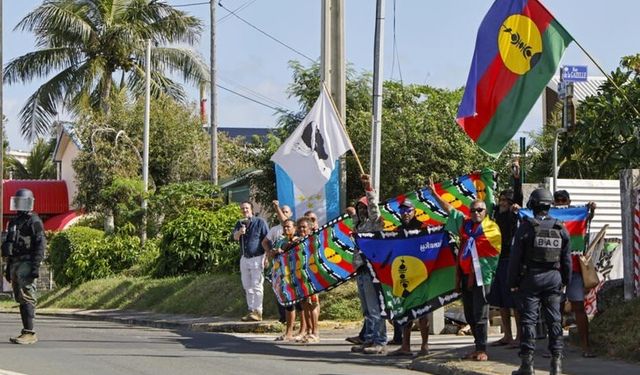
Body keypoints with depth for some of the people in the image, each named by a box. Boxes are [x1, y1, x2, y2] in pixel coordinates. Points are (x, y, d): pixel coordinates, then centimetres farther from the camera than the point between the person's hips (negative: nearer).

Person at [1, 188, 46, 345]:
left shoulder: (34, 221, -7)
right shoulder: (14, 222, 19)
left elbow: (40, 245, -14)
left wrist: (36, 267, -22)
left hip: (26, 265, -9)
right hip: (15, 264, 9)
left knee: (26, 298, -14)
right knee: (20, 299, 7)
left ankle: (29, 333, -17)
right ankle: (26, 332, 10)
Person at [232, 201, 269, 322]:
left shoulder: (259, 222, -5)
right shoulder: (240, 223, 11)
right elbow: (235, 237, -4)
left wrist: (266, 257, -14)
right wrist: (239, 232, -27)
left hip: (257, 258, -7)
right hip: (244, 258, 7)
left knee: (257, 287, -10)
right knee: (247, 287, 9)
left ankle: (258, 312, -11)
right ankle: (251, 311, 15)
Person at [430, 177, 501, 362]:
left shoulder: (491, 228, -4)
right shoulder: (465, 224, 12)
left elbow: (495, 252, -2)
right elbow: (450, 210, 19)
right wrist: (435, 194, 19)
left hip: (481, 276, -7)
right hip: (465, 275, 7)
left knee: (480, 315, -7)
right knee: (470, 316, 9)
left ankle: (482, 350, -5)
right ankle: (478, 347, 16)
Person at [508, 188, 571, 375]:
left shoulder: (526, 227, -8)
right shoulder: (560, 228, 4)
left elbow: (515, 257, -6)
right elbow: (567, 259, 10)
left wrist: (513, 282, 1)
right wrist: (566, 281, 20)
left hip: (530, 278, -3)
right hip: (553, 278, 3)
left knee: (528, 319, 0)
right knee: (554, 319, 7)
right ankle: (556, 360, 5)